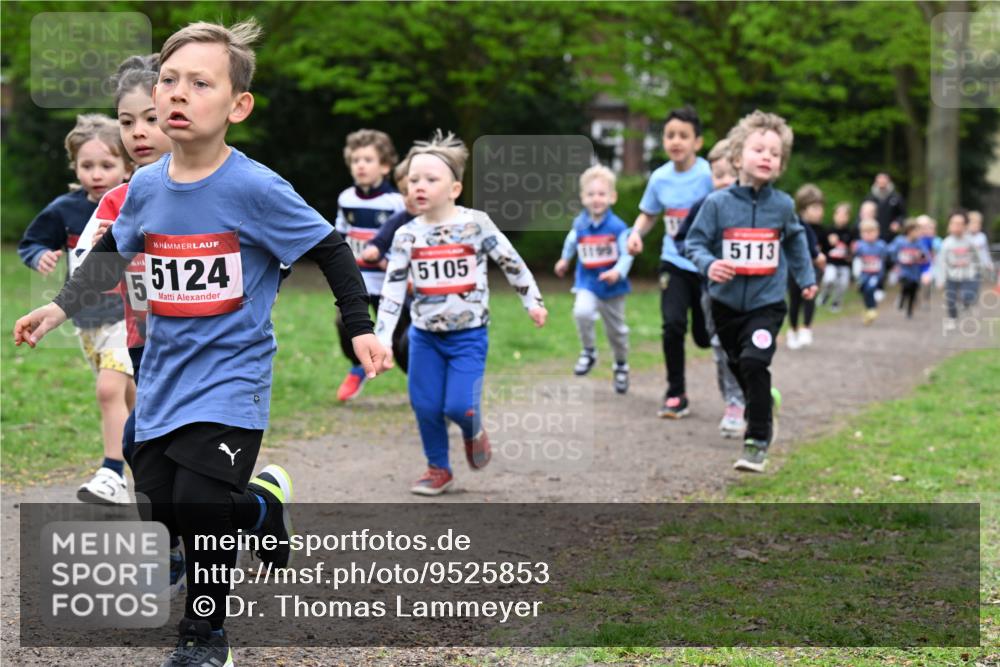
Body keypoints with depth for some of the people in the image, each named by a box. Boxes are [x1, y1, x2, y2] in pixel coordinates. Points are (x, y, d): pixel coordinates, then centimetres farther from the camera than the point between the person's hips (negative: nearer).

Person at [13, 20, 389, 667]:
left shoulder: (255, 189, -17)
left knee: (198, 501, -17)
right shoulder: (146, 186, -1)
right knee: (158, 505, 5)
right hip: (165, 371, 6)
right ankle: (261, 501, 34)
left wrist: (361, 328, -9)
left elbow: (330, 250, -7)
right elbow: (112, 252, 19)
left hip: (231, 372, -6)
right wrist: (61, 307, 12)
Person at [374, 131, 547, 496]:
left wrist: (532, 301, 7)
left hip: (469, 333, -3)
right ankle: (438, 469, 23)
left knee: (458, 406, -12)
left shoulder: (476, 224, -9)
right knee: (425, 406, 2)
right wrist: (381, 341, -8)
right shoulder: (406, 236, -3)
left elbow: (511, 263, 2)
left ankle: (474, 432, 23)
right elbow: (392, 291, -2)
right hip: (424, 335, 3)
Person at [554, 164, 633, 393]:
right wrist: (565, 259, 31)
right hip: (587, 283, 1)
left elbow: (626, 254, -14)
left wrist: (618, 272, -31)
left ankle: (621, 366, 38)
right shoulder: (580, 224, -6)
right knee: (582, 312, -28)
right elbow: (571, 241, 17)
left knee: (616, 329, 13)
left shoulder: (617, 227, -16)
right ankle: (588, 352, -5)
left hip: (612, 287, -1)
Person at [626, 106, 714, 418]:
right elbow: (648, 214, 15)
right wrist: (636, 233, -3)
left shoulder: (709, 175, -13)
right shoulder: (659, 178, -1)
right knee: (673, 325, -17)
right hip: (674, 263, 2)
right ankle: (676, 395, -1)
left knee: (705, 337, 5)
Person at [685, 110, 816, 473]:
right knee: (738, 367, 17)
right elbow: (695, 242, -5)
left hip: (767, 302, -1)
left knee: (754, 362, -19)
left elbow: (795, 240, 16)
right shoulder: (718, 203, -10)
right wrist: (708, 264, -25)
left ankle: (758, 441, -13)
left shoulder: (782, 205, -3)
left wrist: (806, 278, 24)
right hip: (726, 302, 2)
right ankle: (764, 402, 46)